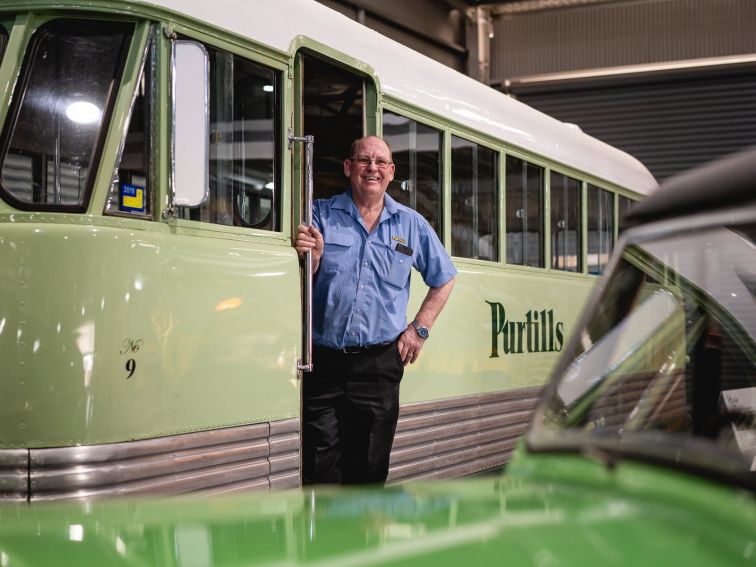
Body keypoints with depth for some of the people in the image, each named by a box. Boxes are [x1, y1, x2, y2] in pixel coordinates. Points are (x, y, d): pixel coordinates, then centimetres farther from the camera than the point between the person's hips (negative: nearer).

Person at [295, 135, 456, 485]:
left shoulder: (411, 225, 8)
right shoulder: (321, 214, 2)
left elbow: (443, 279, 18)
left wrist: (419, 329, 9)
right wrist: (313, 258, -19)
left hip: (379, 363, 2)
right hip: (322, 362, -2)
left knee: (370, 469, 8)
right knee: (321, 470, -3)